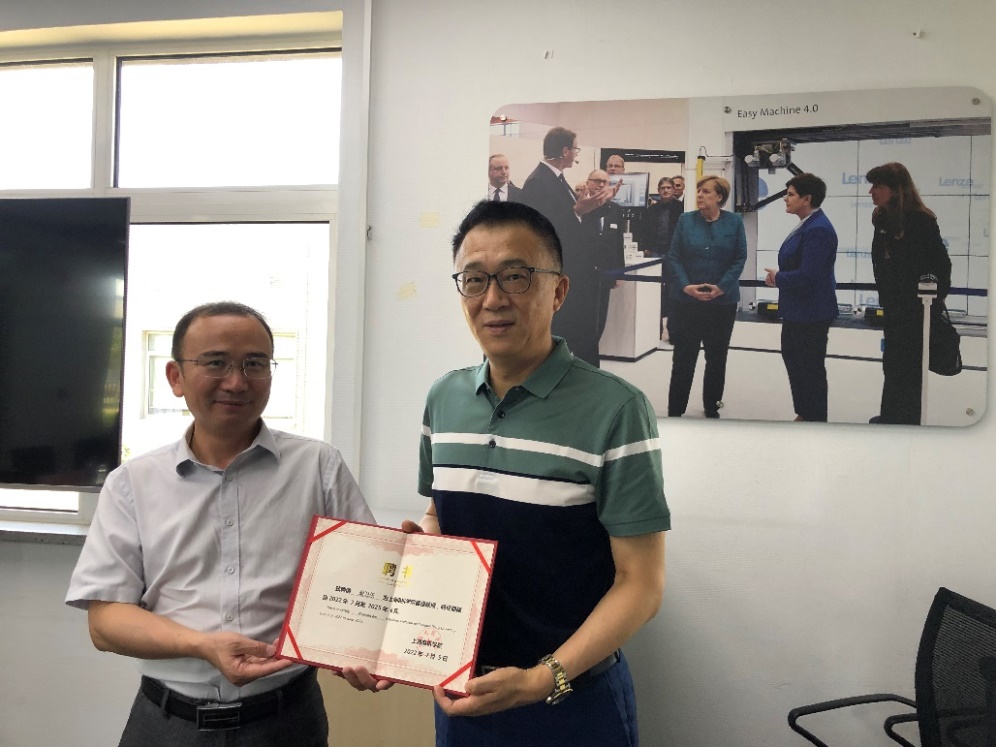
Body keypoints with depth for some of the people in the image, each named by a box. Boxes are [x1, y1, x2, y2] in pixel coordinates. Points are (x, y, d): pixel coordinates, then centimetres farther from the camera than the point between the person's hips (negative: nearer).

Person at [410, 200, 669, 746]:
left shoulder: (615, 410, -17)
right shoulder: (443, 399, 0)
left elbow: (641, 583, -15)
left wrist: (545, 679, -23)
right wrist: (416, 544, -7)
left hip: (573, 701, -5)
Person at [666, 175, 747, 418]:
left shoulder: (734, 222, -1)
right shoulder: (686, 220, 0)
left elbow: (740, 258, -2)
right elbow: (673, 256, -2)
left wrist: (722, 287, -14)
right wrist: (686, 286, -15)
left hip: (723, 301, 1)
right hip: (687, 300, -1)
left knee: (717, 356, 12)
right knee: (683, 356, 3)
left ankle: (712, 407, 27)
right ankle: (675, 410, 11)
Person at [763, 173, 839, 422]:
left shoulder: (818, 229, -23)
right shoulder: (807, 225, 9)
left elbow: (807, 276, -28)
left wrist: (778, 278, -12)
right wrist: (778, 276, -2)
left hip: (811, 313, -11)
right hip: (796, 309, 11)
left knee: (810, 368, 2)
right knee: (793, 360, 21)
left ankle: (816, 420, 17)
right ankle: (804, 414, 36)